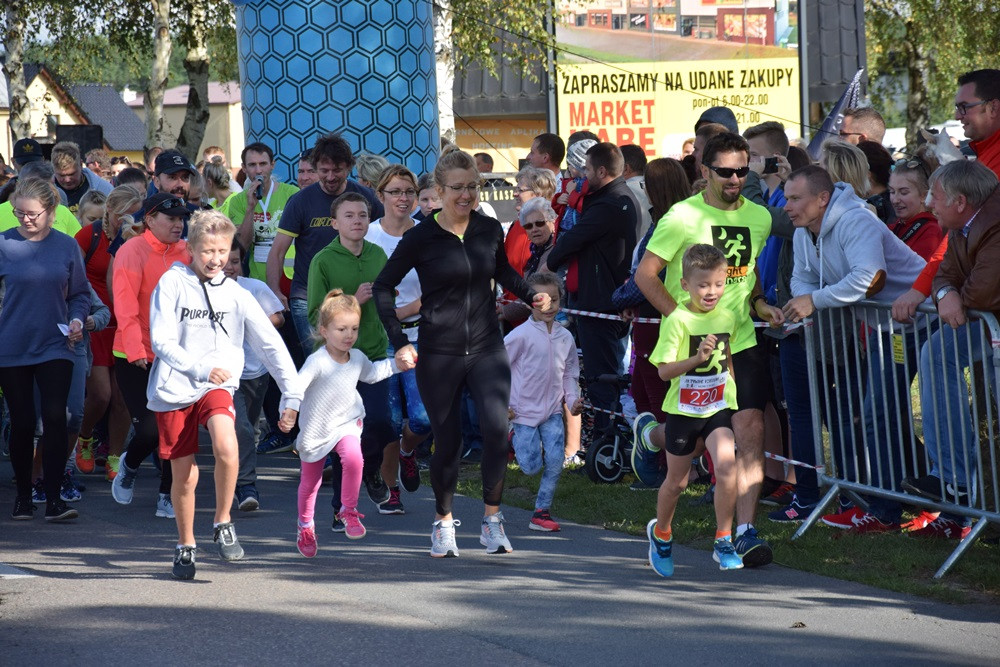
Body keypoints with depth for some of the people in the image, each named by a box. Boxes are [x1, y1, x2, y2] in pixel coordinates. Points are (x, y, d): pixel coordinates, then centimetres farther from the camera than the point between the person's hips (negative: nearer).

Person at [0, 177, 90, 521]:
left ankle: (54, 499, -8)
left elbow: (80, 293, 12)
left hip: (54, 347, 0)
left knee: (55, 417, -10)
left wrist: (77, 320, -5)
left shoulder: (66, 246, 3)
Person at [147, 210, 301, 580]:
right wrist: (199, 367, -26)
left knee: (226, 446, -28)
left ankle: (223, 523, -7)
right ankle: (185, 545, 27)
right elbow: (162, 342, -11)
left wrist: (292, 392, 1)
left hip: (216, 388, 1)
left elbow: (271, 344, 7)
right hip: (173, 391, -1)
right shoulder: (172, 284, -4)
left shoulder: (236, 295, 4)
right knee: (185, 476, 3)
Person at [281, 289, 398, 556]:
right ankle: (305, 527, 39)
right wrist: (288, 413, -50)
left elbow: (371, 373, 20)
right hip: (315, 430, -3)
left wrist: (396, 364, 15)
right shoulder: (317, 362, -25)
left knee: (353, 459, -28)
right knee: (310, 481, 14)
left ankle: (348, 511, -7)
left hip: (346, 424, 3)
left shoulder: (358, 358, -4)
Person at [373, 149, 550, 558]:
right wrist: (399, 341, -8)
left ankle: (492, 520, -7)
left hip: (486, 348, 2)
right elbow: (383, 288, 1)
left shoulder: (490, 230, 2)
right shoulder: (421, 238, -7)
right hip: (439, 354, -2)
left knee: (497, 427, -17)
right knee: (447, 441, 5)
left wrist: (532, 295, 5)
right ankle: (443, 522, 27)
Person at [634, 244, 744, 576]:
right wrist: (697, 358, -28)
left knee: (725, 465, -21)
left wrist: (730, 381, 11)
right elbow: (664, 370, -16)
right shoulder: (678, 320, -14)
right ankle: (660, 534, 39)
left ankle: (723, 542, -10)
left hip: (719, 408, 2)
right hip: (683, 409, -2)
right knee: (676, 481, 12)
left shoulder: (727, 317, 1)